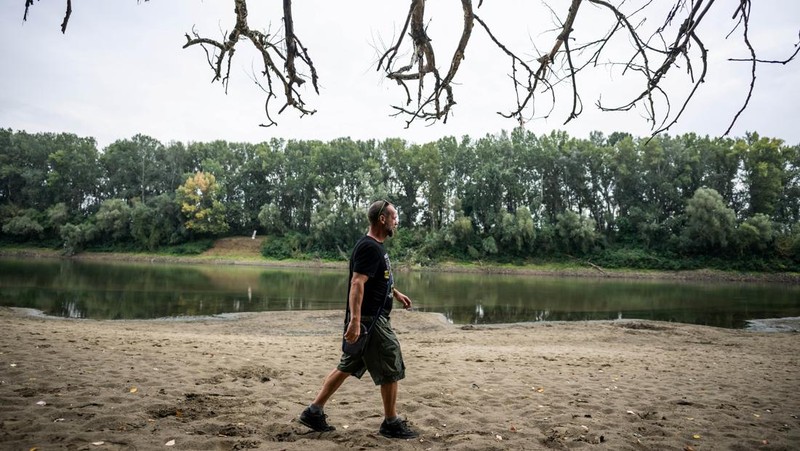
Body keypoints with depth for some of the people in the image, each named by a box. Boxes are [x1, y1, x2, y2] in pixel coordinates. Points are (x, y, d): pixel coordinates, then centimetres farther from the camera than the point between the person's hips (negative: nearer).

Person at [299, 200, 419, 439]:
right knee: (392, 368, 1)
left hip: (372, 318, 10)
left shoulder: (376, 247, 13)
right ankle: (391, 423, 15)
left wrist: (396, 293, 35)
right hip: (370, 320, -10)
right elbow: (357, 283, -28)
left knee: (347, 366, 14)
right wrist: (355, 320, -35)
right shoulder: (369, 247, -19)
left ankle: (314, 411, 21)